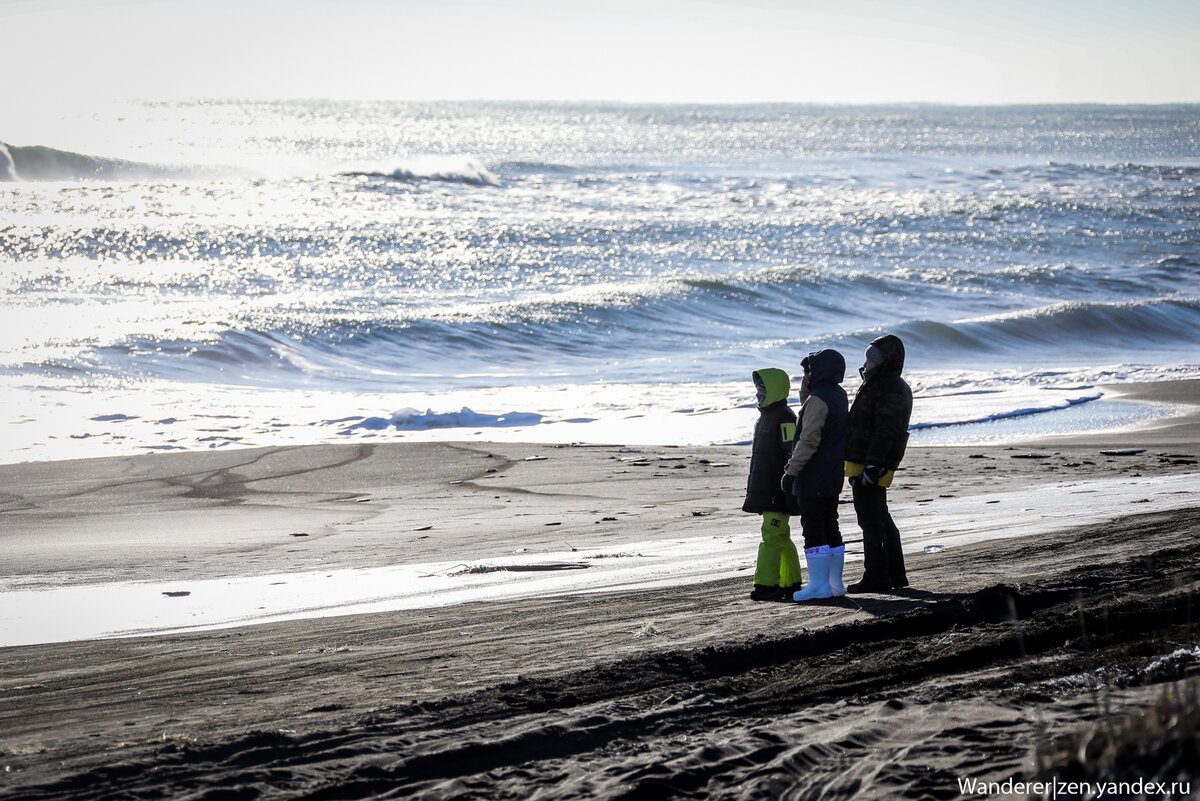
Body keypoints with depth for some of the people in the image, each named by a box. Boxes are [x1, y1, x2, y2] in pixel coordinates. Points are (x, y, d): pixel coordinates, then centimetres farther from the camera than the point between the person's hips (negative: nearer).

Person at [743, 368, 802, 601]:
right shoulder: (766, 415, 18)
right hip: (766, 489, 10)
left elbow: (792, 454, -17)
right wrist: (752, 489, 26)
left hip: (779, 489, -10)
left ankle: (766, 585, -17)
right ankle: (790, 583, 16)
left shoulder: (784, 418, -13)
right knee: (781, 537, 12)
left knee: (772, 534, -13)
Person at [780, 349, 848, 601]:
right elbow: (805, 402, 29)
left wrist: (791, 471, -20)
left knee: (813, 527, -7)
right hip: (833, 476, 9)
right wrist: (808, 380, 16)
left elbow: (809, 441, -23)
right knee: (829, 526, 14)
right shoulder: (839, 396, 11)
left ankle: (819, 585, -9)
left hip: (813, 476, -9)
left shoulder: (818, 400, -18)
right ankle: (835, 582, 17)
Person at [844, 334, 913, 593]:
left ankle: (876, 577, -4)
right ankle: (895, 574, 21)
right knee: (881, 520, 15)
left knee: (872, 522, -7)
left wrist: (872, 467, -27)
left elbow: (885, 431, -24)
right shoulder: (880, 385, 18)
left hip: (869, 466, -11)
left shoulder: (890, 389, -16)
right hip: (865, 466, 11)